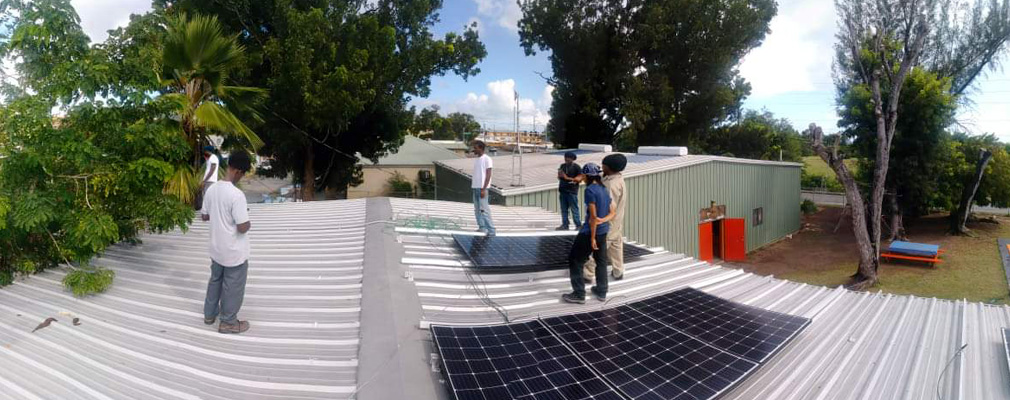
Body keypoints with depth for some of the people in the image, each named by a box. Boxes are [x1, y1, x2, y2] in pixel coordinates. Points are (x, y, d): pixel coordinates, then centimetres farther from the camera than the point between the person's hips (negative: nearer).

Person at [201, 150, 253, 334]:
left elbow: (204, 216, 10)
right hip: (235, 252, -7)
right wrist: (247, 220, -5)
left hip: (217, 248, 8)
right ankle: (228, 322, 23)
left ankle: (209, 314, 41)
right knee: (233, 287, 9)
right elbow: (243, 227, -25)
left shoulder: (211, 189, -3)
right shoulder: (236, 195, -27)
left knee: (215, 280, 25)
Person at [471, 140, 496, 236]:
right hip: (475, 187, 8)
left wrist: (483, 189, -18)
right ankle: (482, 228, 16)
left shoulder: (487, 159, -7)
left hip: (482, 188, -8)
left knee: (484, 209, -11)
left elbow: (488, 175, -12)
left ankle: (491, 231, -7)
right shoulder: (476, 160, 17)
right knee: (477, 209, 9)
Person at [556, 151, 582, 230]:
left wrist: (568, 178, -15)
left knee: (574, 209, -6)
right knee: (564, 209, 10)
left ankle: (578, 225, 0)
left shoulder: (576, 167, -4)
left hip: (572, 191, -6)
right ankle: (565, 225, 17)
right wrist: (559, 175, -3)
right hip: (562, 190, 7)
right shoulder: (563, 166, 15)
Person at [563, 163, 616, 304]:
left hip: (590, 231, -8)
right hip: (603, 231, 8)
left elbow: (593, 216, -20)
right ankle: (601, 292, 27)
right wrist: (602, 220, -9)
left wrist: (592, 238, -16)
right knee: (601, 261, 18)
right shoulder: (604, 190, 8)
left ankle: (579, 294, 7)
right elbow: (612, 213, 10)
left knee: (575, 260, 4)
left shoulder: (590, 190, -18)